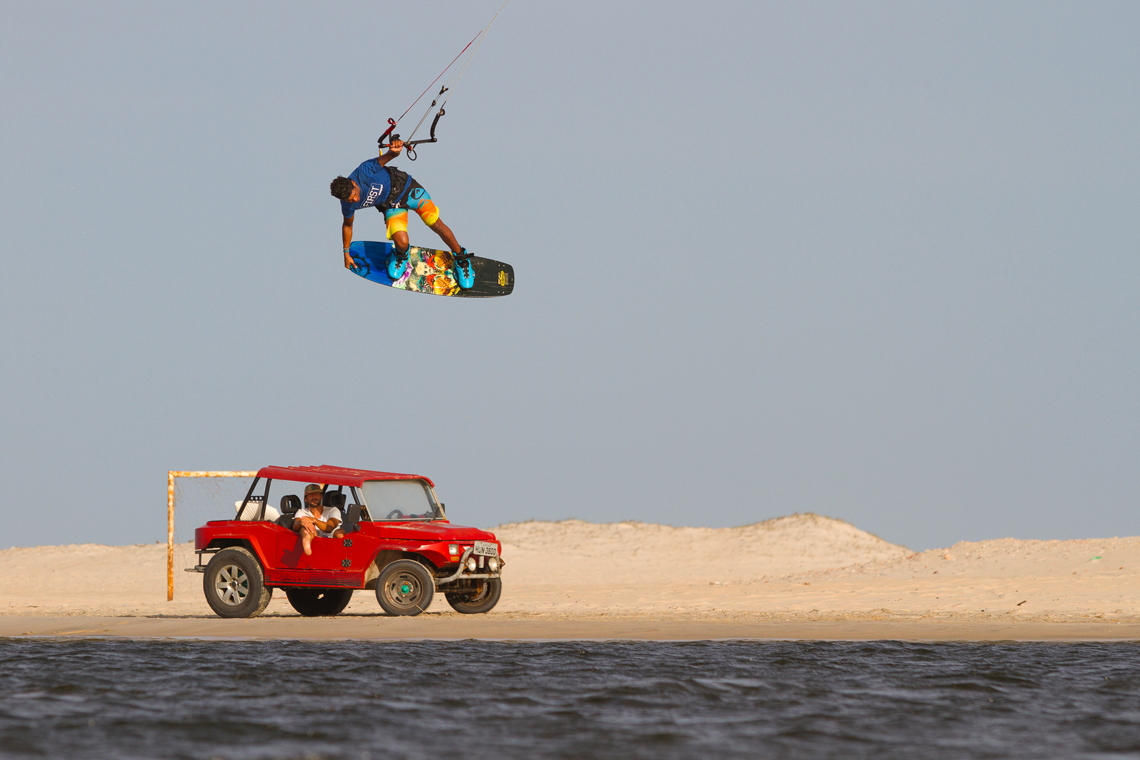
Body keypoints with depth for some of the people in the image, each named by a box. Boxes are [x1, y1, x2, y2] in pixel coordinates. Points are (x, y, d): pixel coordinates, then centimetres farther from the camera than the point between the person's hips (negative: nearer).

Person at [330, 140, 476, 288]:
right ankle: (401, 256, 16)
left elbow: (390, 155, -35)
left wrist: (394, 150, -61)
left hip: (406, 189, -3)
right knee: (401, 242, -22)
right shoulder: (348, 204, -18)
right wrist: (346, 253, 11)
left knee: (437, 226, -10)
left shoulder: (364, 172, -33)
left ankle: (461, 258, 15)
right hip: (391, 206, 3)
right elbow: (347, 225, 1)